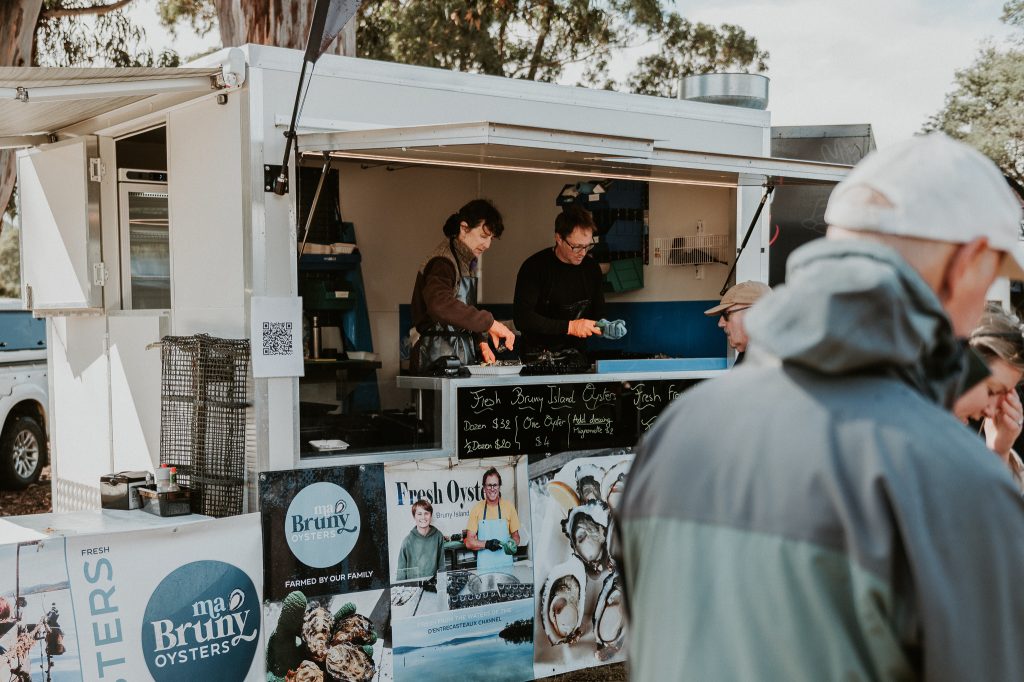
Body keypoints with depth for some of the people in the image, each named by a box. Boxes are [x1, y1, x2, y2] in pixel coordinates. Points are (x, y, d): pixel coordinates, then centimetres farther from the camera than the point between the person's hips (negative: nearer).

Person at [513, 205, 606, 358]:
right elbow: (522, 318, -15)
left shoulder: (592, 267, 7)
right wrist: (569, 327, -18)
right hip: (538, 355, -4)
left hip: (577, 353, 4)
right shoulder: (534, 267, -8)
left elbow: (598, 311, 20)